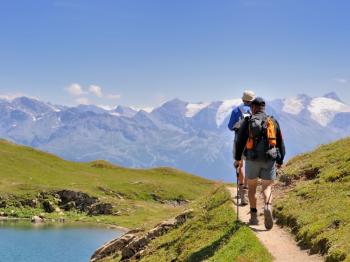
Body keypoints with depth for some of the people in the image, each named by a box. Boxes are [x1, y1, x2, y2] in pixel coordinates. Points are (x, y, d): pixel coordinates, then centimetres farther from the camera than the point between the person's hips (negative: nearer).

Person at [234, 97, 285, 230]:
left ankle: (254, 216, 12)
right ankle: (267, 206, -24)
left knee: (252, 187, 15)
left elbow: (240, 141, -1)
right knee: (267, 187, 6)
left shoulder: (248, 121, -1)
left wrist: (238, 158, 11)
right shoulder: (273, 121, 7)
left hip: (252, 159, -1)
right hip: (269, 159, 1)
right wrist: (280, 161, 20)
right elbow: (280, 143, 10)